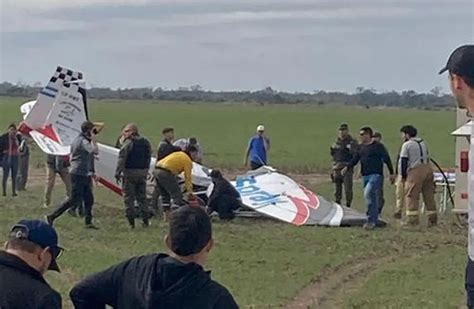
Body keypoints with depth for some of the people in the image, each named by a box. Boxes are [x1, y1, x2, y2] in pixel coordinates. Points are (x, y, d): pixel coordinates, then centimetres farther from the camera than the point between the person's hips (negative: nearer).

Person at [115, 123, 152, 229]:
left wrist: (117, 173, -13)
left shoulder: (128, 143, -12)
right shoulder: (146, 143, 9)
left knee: (129, 198, 0)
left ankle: (131, 222, -1)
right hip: (142, 172, 6)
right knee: (142, 197, 14)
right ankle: (145, 221, 12)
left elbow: (121, 159, -16)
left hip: (130, 173, -6)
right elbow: (148, 158, 13)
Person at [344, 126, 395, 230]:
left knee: (368, 194, -24)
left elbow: (387, 159, -1)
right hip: (365, 175, 7)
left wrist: (391, 173, -1)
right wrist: (347, 167, -6)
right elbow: (355, 160, 12)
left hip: (376, 175, -7)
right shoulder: (360, 147, 13)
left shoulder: (378, 146, -5)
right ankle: (375, 221, 20)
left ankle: (371, 220, -22)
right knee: (373, 198, 12)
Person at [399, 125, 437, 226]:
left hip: (416, 171, -7)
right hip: (428, 168, 7)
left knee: (412, 196, -2)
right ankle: (433, 219, 12)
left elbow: (403, 161, -5)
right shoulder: (423, 142, 19)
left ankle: (412, 220, -6)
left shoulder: (407, 145, -3)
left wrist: (403, 175, 3)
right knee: (429, 195, 10)